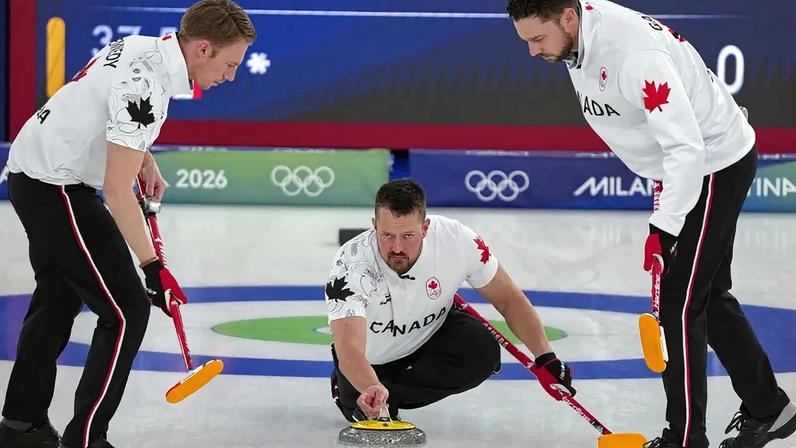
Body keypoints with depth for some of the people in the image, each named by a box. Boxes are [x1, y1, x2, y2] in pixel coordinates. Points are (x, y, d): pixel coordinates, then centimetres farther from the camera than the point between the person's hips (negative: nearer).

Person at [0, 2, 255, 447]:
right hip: (57, 189, -11)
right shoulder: (146, 85, -26)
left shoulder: (142, 47, 2)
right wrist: (154, 267, -22)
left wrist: (146, 160, 15)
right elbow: (117, 189, -27)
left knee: (59, 301, 23)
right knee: (127, 310, -8)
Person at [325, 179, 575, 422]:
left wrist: (546, 358, -22)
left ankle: (389, 395, -13)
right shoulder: (351, 264, -37)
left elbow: (508, 299, -14)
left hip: (430, 334, 0)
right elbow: (349, 353, -47)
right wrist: (372, 388, -68)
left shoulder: (457, 240, -29)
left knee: (483, 353, -26)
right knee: (365, 407, -20)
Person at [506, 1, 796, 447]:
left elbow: (687, 146, -34)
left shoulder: (633, 53, -34)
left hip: (715, 164, -10)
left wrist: (663, 228, -36)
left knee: (679, 302, -8)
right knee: (709, 295, 17)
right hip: (683, 163, 10)